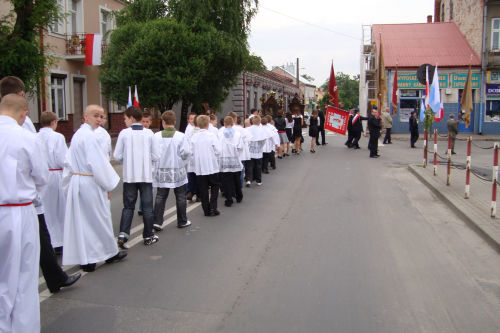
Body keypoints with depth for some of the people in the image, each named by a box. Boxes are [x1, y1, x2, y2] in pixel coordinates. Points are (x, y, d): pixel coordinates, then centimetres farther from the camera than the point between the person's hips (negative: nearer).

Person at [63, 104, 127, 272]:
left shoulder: (77, 134, 12)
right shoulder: (89, 136, -16)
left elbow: (69, 161, 16)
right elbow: (97, 163, -19)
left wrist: (69, 182, 19)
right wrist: (108, 185, -11)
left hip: (76, 181, 9)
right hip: (91, 183, -9)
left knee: (80, 220, 11)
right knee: (99, 218, 5)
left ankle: (83, 258, 18)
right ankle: (110, 253, 20)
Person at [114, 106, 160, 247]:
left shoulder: (124, 133, -6)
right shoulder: (149, 133, -3)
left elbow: (117, 156, -4)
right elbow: (156, 156, -2)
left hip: (129, 176, 0)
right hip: (146, 175, 0)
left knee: (128, 206, 10)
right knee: (147, 206, 9)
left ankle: (123, 234, -3)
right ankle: (148, 236, 16)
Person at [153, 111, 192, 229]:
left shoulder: (157, 136, -7)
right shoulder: (181, 136, -12)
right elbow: (186, 152, -13)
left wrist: (157, 163, 11)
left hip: (161, 171, 2)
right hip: (177, 171, -1)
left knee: (160, 197, 9)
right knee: (180, 197, 11)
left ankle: (157, 222, 4)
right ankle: (182, 221, 21)